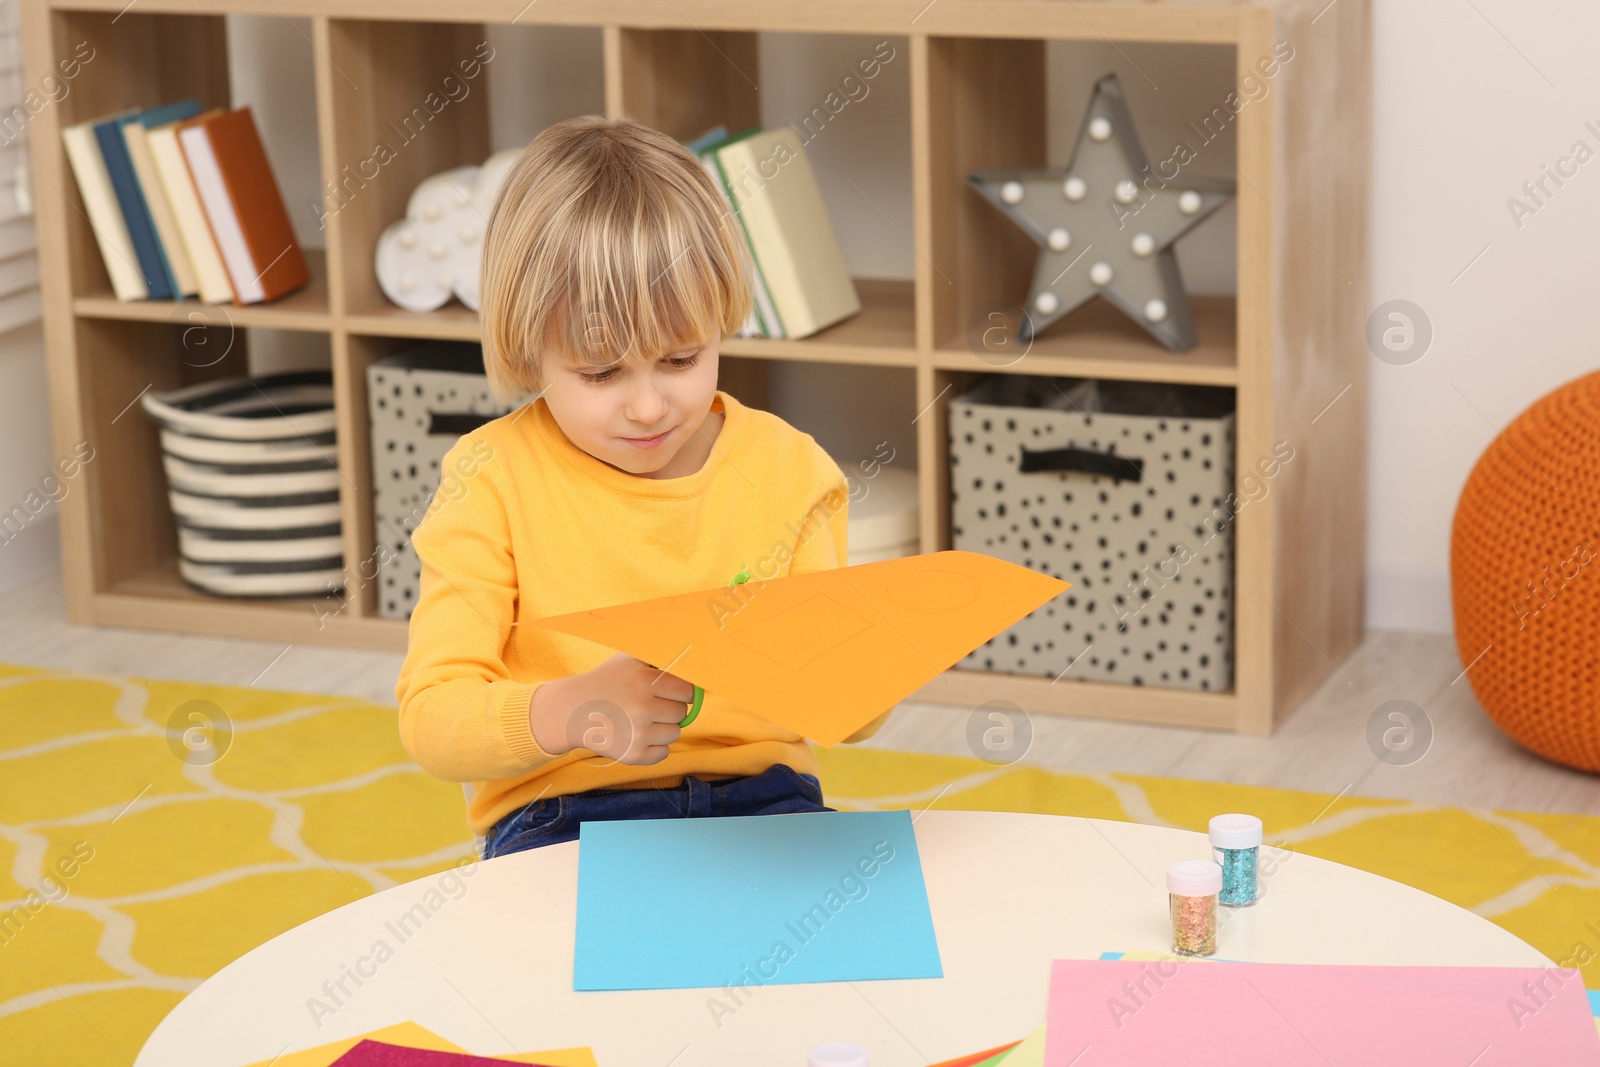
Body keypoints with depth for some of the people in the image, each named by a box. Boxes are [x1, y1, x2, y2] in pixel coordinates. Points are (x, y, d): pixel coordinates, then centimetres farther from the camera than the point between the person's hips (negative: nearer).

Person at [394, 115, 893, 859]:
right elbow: (429, 718, -10)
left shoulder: (785, 469, 6)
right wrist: (565, 711, -30)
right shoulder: (494, 482, -3)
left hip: (759, 798, 3)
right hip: (561, 818, -3)